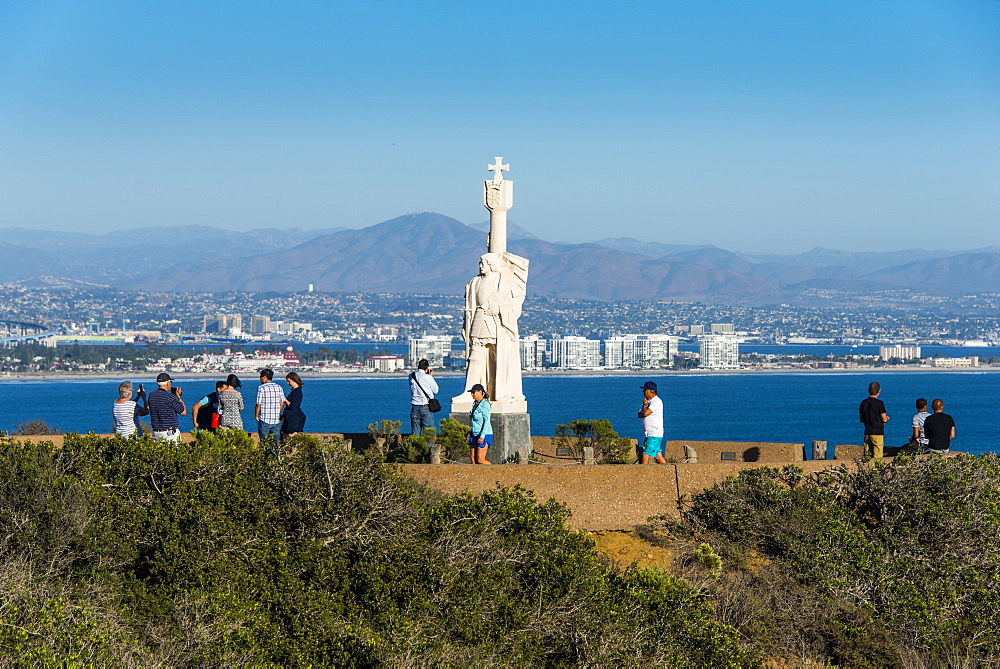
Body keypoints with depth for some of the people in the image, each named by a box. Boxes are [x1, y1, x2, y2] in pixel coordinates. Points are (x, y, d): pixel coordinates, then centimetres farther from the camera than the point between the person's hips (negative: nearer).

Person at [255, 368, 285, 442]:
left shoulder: (261, 388, -10)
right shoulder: (278, 387, 4)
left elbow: (258, 404, -11)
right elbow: (282, 402, 7)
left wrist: (256, 415, 3)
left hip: (264, 420, -4)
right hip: (276, 420, 4)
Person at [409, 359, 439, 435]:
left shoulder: (411, 376, 3)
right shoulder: (427, 377, -12)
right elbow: (435, 390, 1)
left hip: (414, 407, 4)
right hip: (426, 407, -4)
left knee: (415, 432, 7)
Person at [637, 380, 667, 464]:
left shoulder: (656, 401, -14)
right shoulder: (649, 401, 17)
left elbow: (645, 413, -24)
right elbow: (640, 415, 13)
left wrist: (644, 404, -5)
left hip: (654, 435, -10)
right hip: (649, 434, 10)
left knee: (645, 456, -15)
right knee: (658, 457, 12)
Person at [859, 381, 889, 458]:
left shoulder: (863, 402, 7)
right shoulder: (879, 403, -12)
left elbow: (861, 419, 13)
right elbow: (884, 419, -11)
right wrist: (887, 418, 10)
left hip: (867, 433, 6)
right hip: (877, 433, -6)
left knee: (867, 456, 8)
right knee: (877, 457, -5)